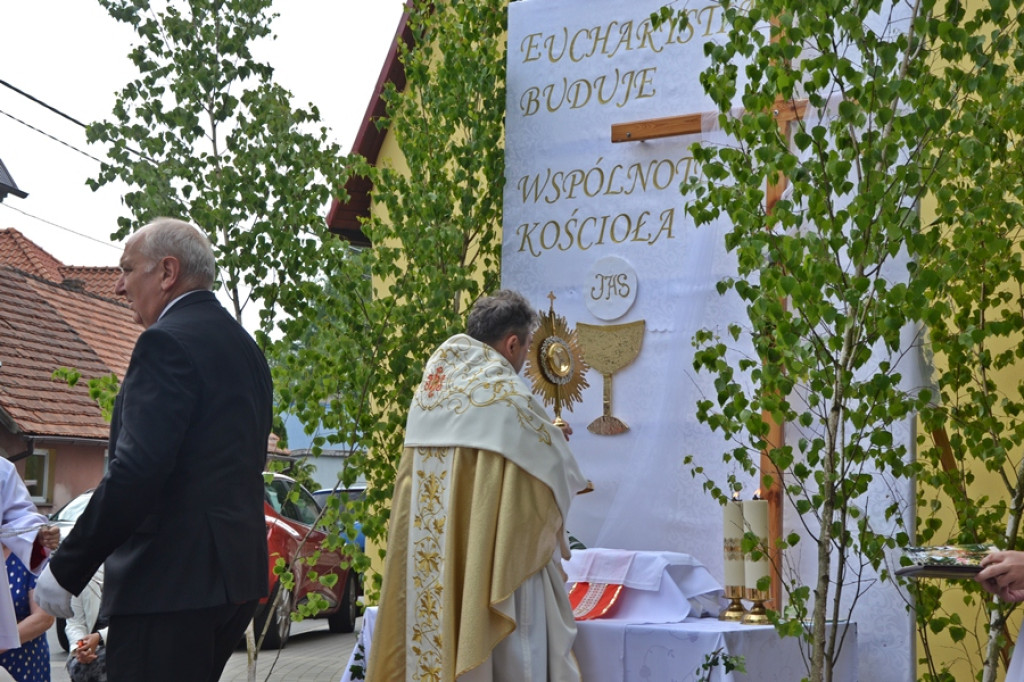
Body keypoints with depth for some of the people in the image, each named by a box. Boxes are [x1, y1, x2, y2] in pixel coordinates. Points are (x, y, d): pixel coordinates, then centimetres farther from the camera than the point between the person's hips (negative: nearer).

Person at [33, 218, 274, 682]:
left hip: (171, 580, -10)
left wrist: (65, 569, -14)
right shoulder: (243, 345, 16)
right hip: (237, 571, 10)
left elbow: (135, 473, -21)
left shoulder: (167, 342, -12)